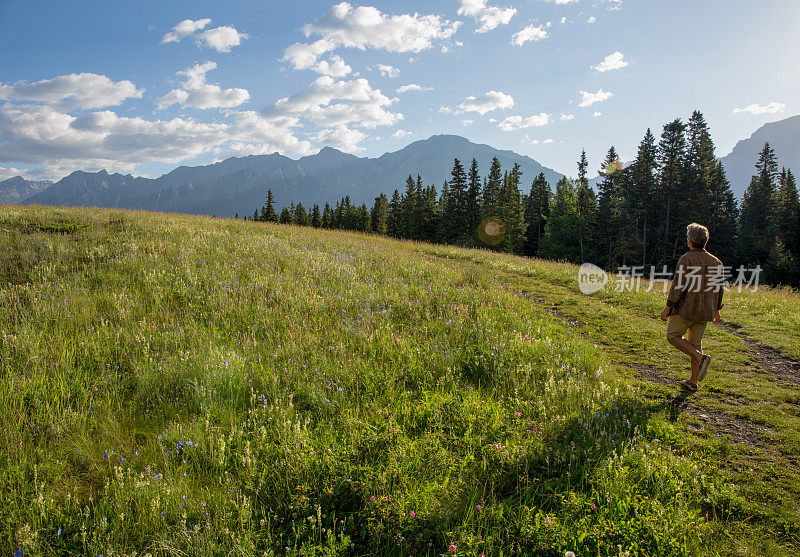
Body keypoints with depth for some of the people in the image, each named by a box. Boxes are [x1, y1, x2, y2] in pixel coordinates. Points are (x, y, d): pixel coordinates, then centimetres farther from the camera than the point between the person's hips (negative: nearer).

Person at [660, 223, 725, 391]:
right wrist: (716, 310, 23)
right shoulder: (716, 262, 8)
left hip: (686, 307, -6)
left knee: (673, 336, 7)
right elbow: (720, 289, 13)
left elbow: (678, 285, -16)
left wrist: (668, 307, -11)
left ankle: (700, 357, -13)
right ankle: (693, 382, 13)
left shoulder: (686, 259, -12)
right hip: (705, 310, 6)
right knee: (695, 342, 12)